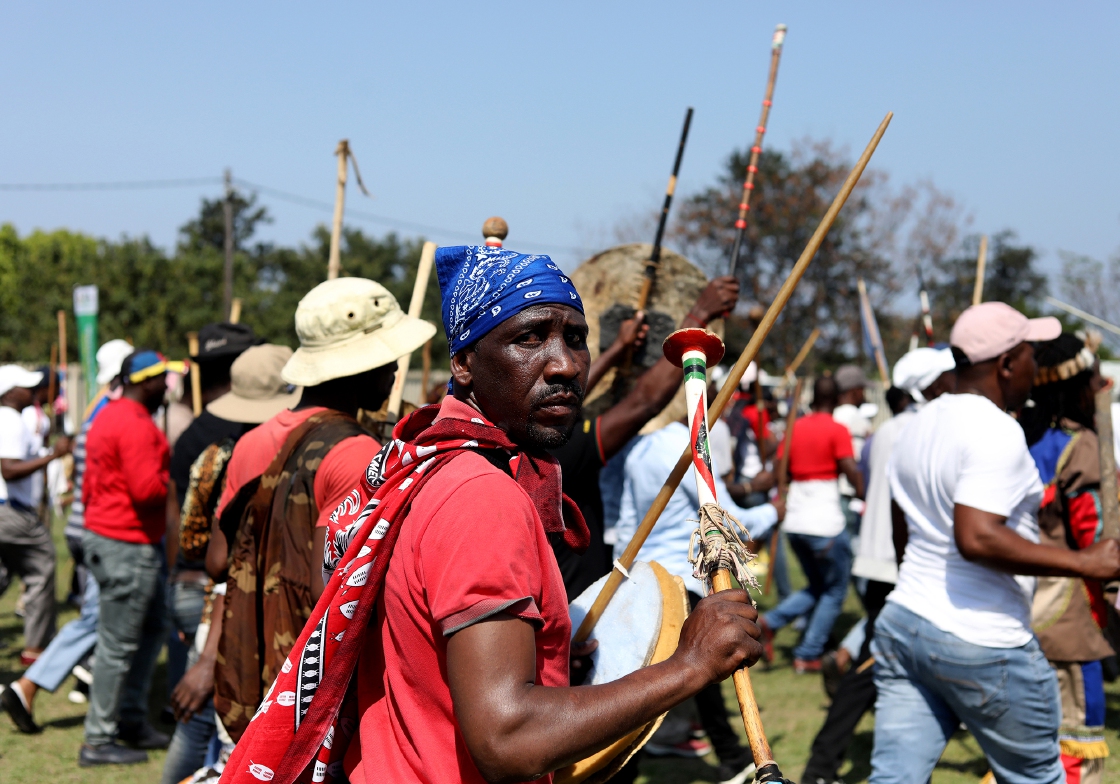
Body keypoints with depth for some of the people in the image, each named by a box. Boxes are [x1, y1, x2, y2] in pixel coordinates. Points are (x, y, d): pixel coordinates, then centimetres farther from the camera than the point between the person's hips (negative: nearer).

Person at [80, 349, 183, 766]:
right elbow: (147, 489, -25)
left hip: (103, 535, 11)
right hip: (127, 547, -11)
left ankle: (132, 719, 27)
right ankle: (98, 740, 3)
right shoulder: (135, 425, -19)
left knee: (153, 626, 20)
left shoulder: (108, 417, 15)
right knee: (118, 644, -4)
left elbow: (90, 484, 20)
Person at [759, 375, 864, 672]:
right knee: (834, 591, 9)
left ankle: (771, 621, -1)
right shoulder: (837, 430, -8)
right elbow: (851, 471, -17)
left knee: (817, 587, 21)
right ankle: (807, 656, 4)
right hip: (826, 522, -6)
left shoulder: (795, 427, 9)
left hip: (795, 521, 6)